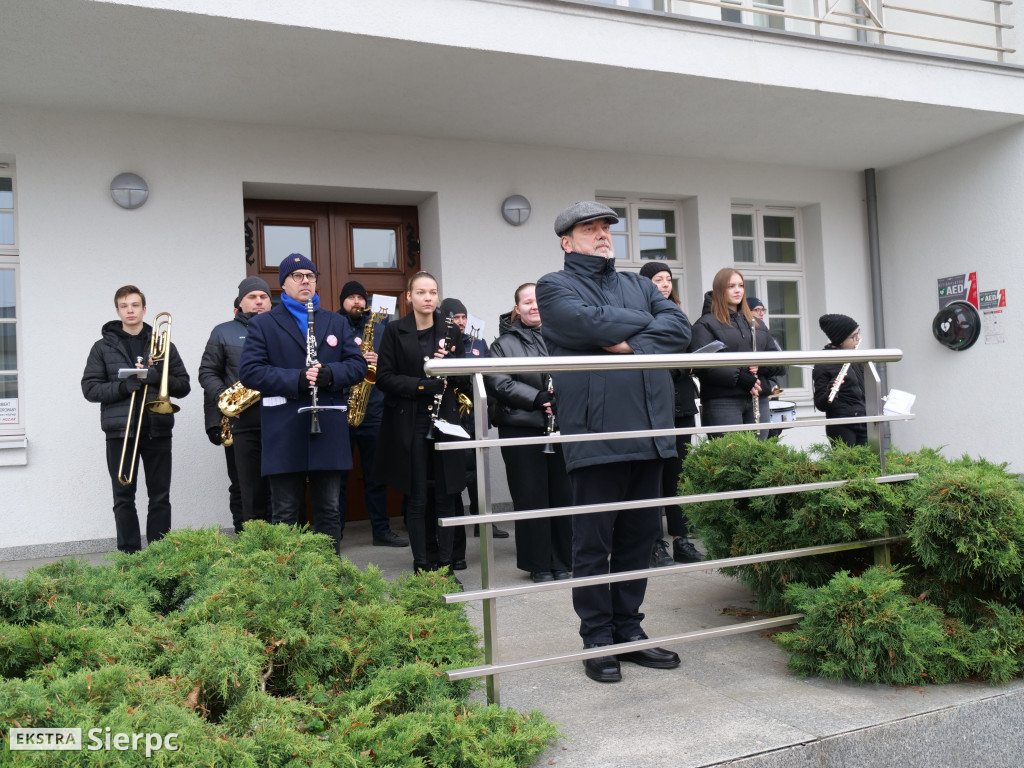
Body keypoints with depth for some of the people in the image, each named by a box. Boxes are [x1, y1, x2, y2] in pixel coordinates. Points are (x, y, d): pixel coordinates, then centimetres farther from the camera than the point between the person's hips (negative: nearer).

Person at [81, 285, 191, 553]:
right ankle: (129, 555, 10)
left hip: (157, 430, 1)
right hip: (120, 431, 0)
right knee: (124, 499, 3)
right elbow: (90, 388, 1)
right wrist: (123, 386, -14)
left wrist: (159, 377, -12)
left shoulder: (163, 345, 11)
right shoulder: (104, 347, 9)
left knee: (160, 498, 3)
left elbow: (184, 385, 7)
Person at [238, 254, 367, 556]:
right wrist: (297, 380, -18)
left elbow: (358, 364, 7)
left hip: (329, 429, 3)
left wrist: (329, 373, -13)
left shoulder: (337, 323, 15)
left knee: (329, 510, 10)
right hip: (284, 434, -3)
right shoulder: (262, 324, 5)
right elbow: (249, 371, -6)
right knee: (284, 514, 4)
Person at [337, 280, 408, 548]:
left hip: (373, 412, 3)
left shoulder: (379, 330, 13)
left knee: (376, 474, 9)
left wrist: (380, 363, -9)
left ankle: (381, 530, 17)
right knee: (337, 476, 2)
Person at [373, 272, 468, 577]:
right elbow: (384, 377, -5)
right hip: (409, 423, -2)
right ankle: (421, 566, 13)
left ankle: (445, 565, 13)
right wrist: (422, 385, -16)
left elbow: (461, 379, 10)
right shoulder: (395, 331, 1)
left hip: (444, 419, 2)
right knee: (416, 498, 3)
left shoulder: (451, 331, 7)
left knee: (445, 495, 4)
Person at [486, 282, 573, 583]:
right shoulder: (505, 343, 4)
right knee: (531, 498, 3)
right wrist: (535, 398, -17)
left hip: (562, 428, 2)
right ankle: (539, 565, 14)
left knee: (564, 495, 6)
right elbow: (498, 382, -7)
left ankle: (562, 562, 19)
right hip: (522, 431, -2)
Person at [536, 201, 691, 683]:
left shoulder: (639, 284, 22)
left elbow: (679, 327, 6)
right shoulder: (554, 287, 5)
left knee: (640, 534, 11)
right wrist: (645, 321, -1)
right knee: (594, 541, 1)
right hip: (595, 431, -5)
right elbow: (588, 323, -15)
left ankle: (629, 630, 24)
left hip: (648, 428, 6)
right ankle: (598, 639, 14)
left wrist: (632, 344, -10)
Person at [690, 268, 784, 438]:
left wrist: (762, 366, -5)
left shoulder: (756, 324, 21)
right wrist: (737, 377, -19)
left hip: (759, 399, 6)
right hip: (722, 402, -6)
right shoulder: (705, 324, 1)